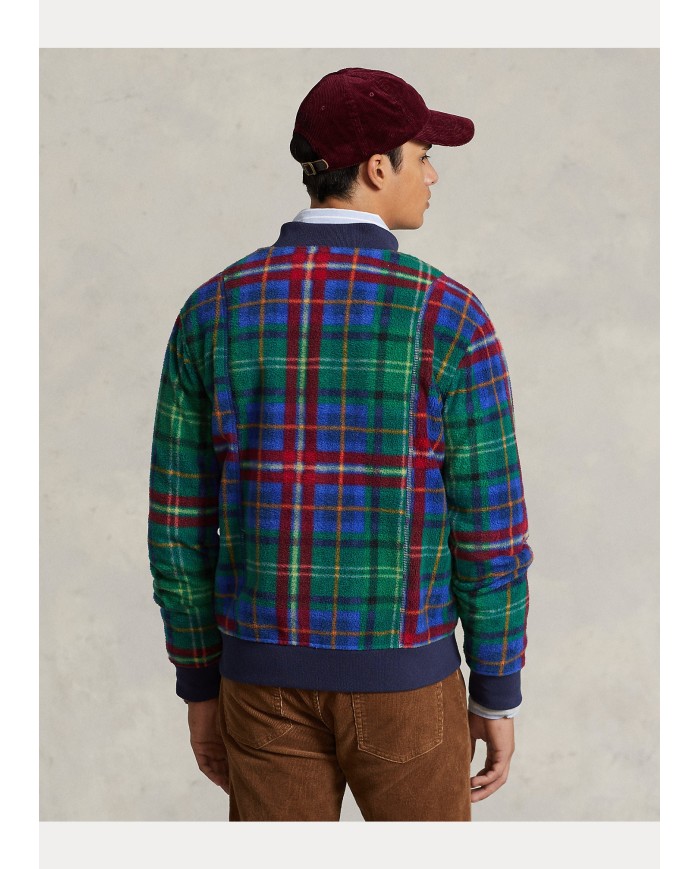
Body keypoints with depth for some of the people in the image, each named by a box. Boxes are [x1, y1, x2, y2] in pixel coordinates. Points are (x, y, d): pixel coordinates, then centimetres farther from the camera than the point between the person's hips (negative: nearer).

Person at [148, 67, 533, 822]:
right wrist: (498, 696, 3)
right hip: (401, 675, -2)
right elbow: (490, 527, -11)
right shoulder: (451, 316, -14)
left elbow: (179, 522, -1)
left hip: (269, 671, 3)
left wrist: (199, 686, 12)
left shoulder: (213, 310, -4)